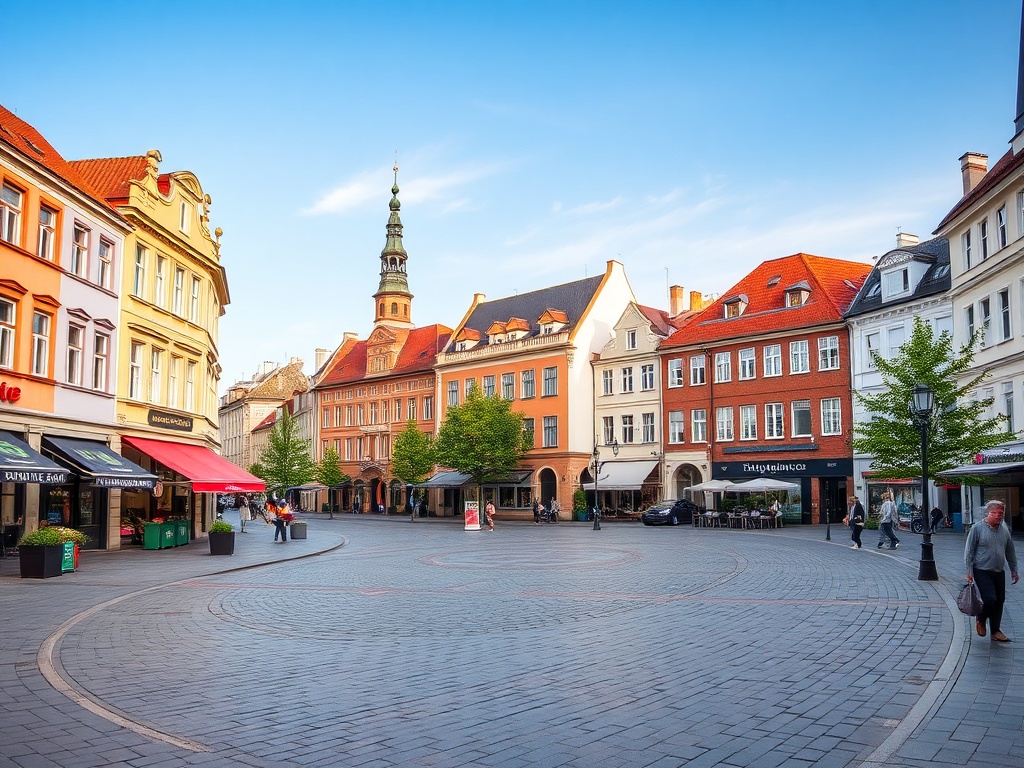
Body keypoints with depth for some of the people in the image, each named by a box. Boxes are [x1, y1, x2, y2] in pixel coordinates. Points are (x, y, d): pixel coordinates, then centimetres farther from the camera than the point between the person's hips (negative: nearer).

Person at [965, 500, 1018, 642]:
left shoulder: (1004, 528, 6)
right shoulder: (977, 528, -9)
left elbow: (1010, 551, 16)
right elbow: (969, 551, -7)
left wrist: (1014, 570, 15)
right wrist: (969, 571, -10)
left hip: (999, 572, 6)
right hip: (982, 571, -6)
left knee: (999, 601, 7)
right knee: (990, 598, -15)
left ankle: (995, 631, 20)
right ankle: (980, 620, 13)